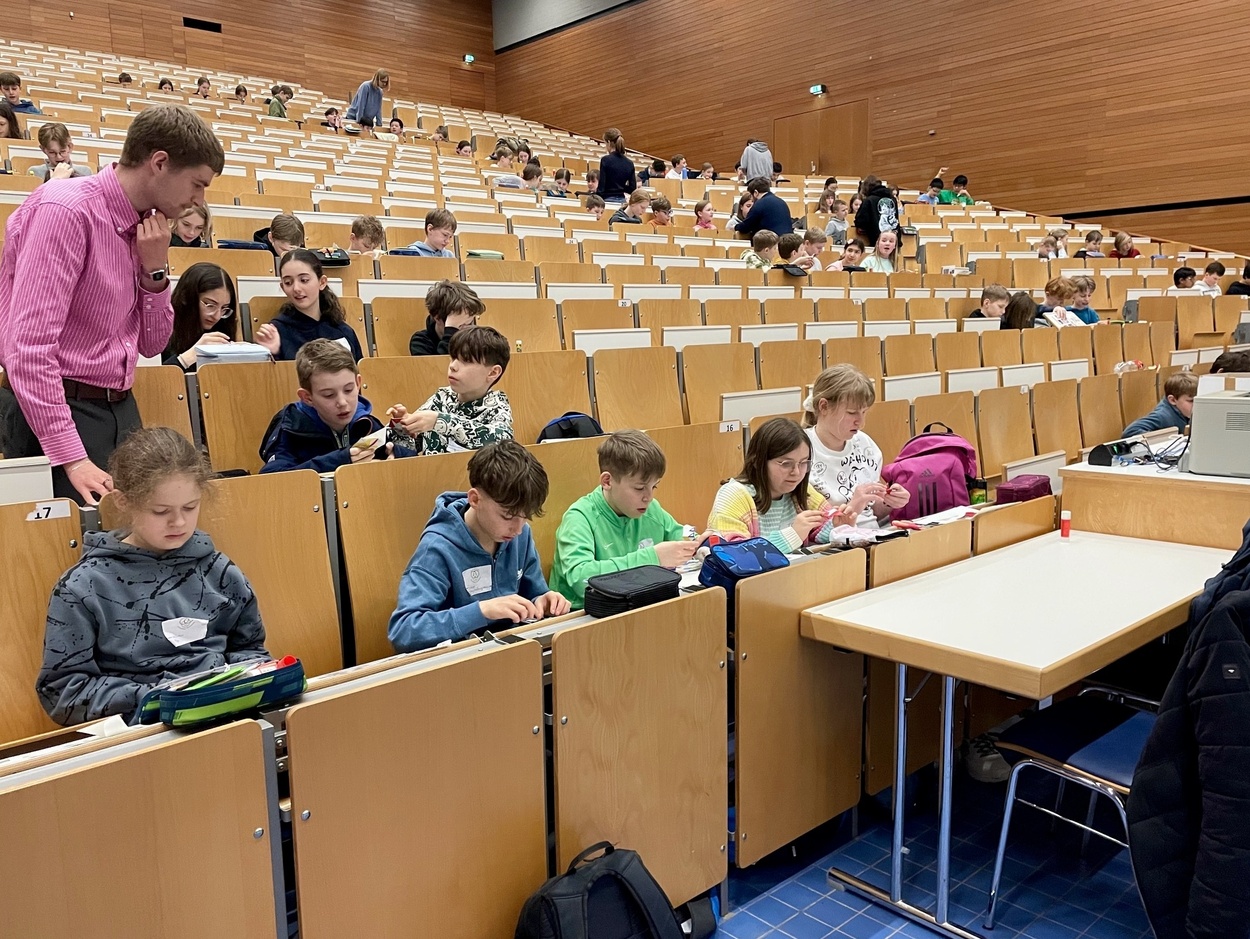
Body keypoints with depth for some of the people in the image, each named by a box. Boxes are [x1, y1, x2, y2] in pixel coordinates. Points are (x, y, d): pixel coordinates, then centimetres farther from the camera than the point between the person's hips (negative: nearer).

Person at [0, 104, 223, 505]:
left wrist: (155, 270, -4)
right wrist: (72, 457, -26)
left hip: (121, 409, 8)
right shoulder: (65, 211, -17)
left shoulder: (144, 226, 7)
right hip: (57, 412, -7)